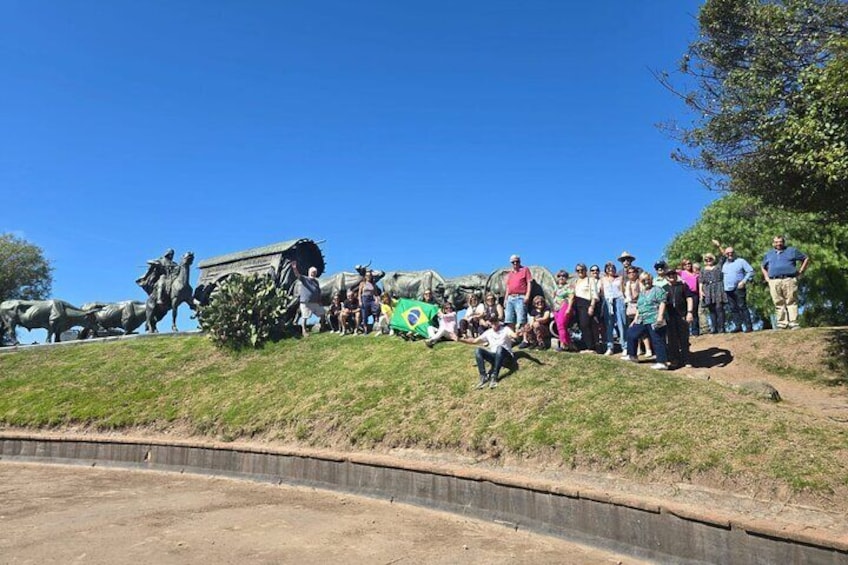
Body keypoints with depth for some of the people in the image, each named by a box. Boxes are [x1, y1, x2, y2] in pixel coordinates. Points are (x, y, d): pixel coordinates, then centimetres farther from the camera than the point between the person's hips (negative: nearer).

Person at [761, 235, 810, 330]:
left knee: (791, 302, -8)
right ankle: (782, 324, 0)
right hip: (774, 282, 3)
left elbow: (806, 259, 17)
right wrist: (766, 277, 19)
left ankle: (793, 323, -10)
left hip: (789, 280, -2)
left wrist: (800, 271, 7)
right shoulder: (768, 255, 23)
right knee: (779, 304, -1)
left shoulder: (792, 251, 14)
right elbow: (763, 266, 36)